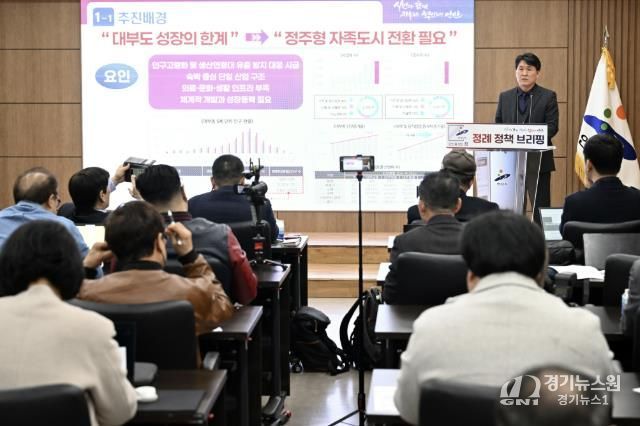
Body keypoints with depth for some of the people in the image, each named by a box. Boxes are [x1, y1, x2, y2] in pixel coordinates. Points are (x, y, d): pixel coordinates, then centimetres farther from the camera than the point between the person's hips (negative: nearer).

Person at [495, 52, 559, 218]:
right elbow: (497, 124, 14)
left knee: (540, 207, -3)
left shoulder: (548, 97, 3)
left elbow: (552, 127, -5)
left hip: (538, 160, -3)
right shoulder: (505, 97, 14)